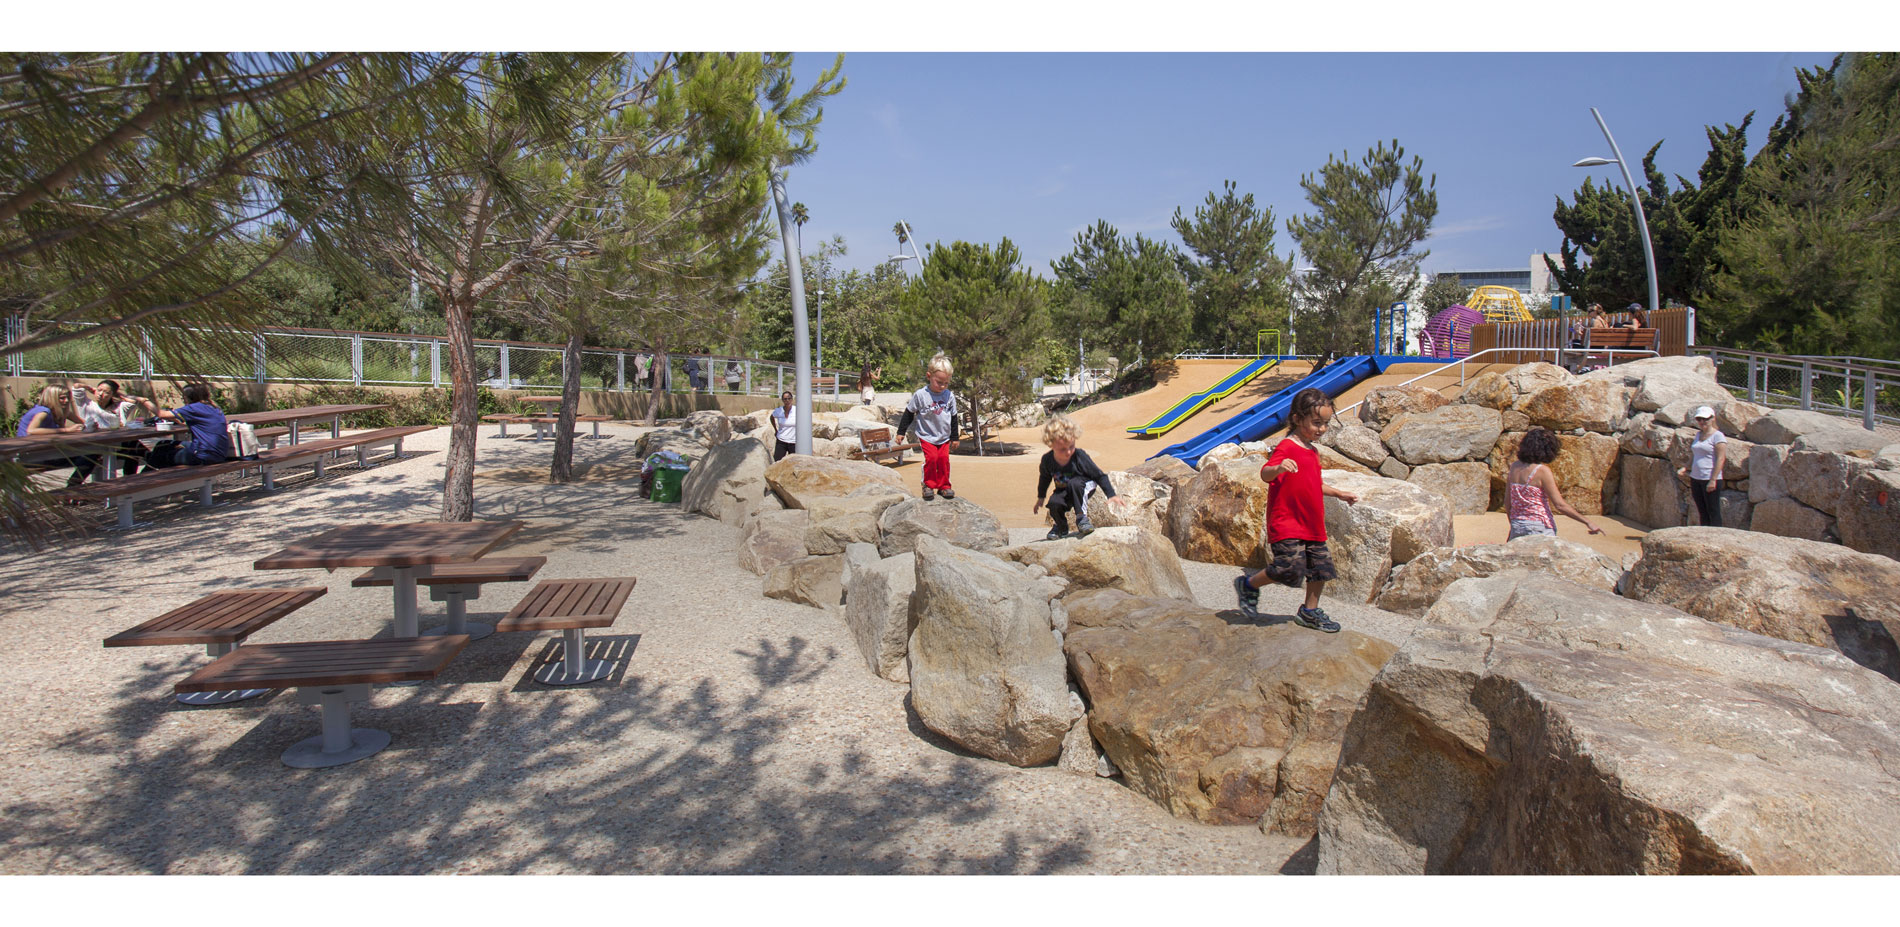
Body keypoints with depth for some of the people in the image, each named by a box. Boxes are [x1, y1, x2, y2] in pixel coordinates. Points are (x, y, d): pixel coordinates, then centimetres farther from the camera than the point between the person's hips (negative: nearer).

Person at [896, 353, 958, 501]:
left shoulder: (950, 396, -5)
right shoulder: (920, 395, -13)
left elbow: (953, 417, 7)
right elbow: (909, 413, -1)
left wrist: (954, 437, 11)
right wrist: (901, 431, 3)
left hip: (944, 437, 2)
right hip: (926, 436, -2)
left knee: (944, 459, -4)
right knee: (931, 458, -14)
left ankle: (944, 486, 11)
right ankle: (929, 485, 3)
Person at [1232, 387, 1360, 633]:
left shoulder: (1313, 451, 16)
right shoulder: (1287, 448, -12)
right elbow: (1265, 474, -27)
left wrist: (1339, 493, 32)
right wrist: (1279, 468, -47)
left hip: (1312, 524, 9)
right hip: (1286, 523, -9)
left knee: (1322, 566, 10)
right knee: (1292, 567, -18)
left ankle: (1310, 612, 28)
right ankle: (1249, 584, 5)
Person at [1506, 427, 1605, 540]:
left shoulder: (1514, 466, 5)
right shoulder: (1542, 470, -11)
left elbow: (1507, 502, 11)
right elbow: (1560, 505, -11)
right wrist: (1587, 522, -4)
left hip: (1517, 527, 6)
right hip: (1540, 530, -6)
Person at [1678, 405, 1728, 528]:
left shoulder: (1718, 436, -7)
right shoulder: (1698, 434, 15)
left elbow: (1720, 459, -13)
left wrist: (1713, 480, -18)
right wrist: (1686, 468, 8)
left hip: (1710, 480, -7)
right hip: (1695, 479, 7)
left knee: (1713, 513, -3)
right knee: (1702, 512, 9)